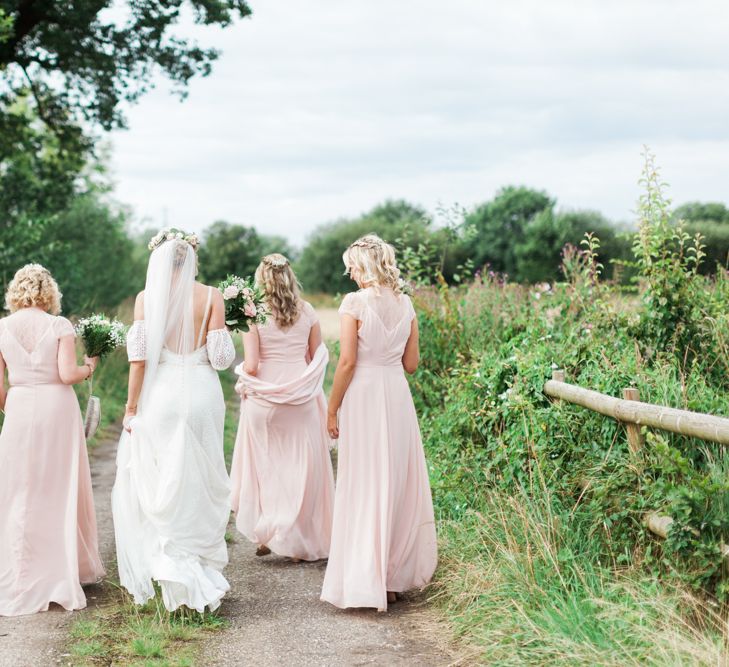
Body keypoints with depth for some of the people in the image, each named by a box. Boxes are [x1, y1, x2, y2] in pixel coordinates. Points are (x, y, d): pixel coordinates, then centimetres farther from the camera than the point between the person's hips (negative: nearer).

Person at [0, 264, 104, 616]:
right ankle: (67, 569, 18)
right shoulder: (59, 325, -5)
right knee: (62, 490, 10)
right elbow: (67, 374, -12)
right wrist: (89, 367, 8)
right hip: (58, 407, -1)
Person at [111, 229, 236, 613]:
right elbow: (220, 357, -5)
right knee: (200, 484, 11)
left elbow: (139, 357, -6)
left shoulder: (146, 298, -2)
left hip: (160, 395, -1)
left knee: (160, 485, 7)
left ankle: (174, 571, 2)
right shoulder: (211, 297, -1)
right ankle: (203, 575, 18)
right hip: (203, 394, 1)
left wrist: (131, 406, 0)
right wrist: (227, 328, 14)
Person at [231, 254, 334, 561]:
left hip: (264, 397, -2)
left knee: (265, 466, 12)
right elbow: (318, 357, 6)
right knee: (302, 467, 9)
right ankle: (301, 542, 13)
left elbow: (251, 365, -12)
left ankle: (267, 535, 14)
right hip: (302, 398, 2)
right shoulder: (307, 311, 0)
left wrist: (243, 378, 8)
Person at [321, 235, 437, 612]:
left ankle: (365, 581, 4)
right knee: (398, 484, 13)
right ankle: (395, 576, 21)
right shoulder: (405, 305, 5)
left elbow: (347, 362, -13)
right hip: (397, 396, 5)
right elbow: (411, 363, 9)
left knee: (364, 486, 1)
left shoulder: (355, 303, -10)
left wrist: (332, 410, -4)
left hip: (363, 396, -5)